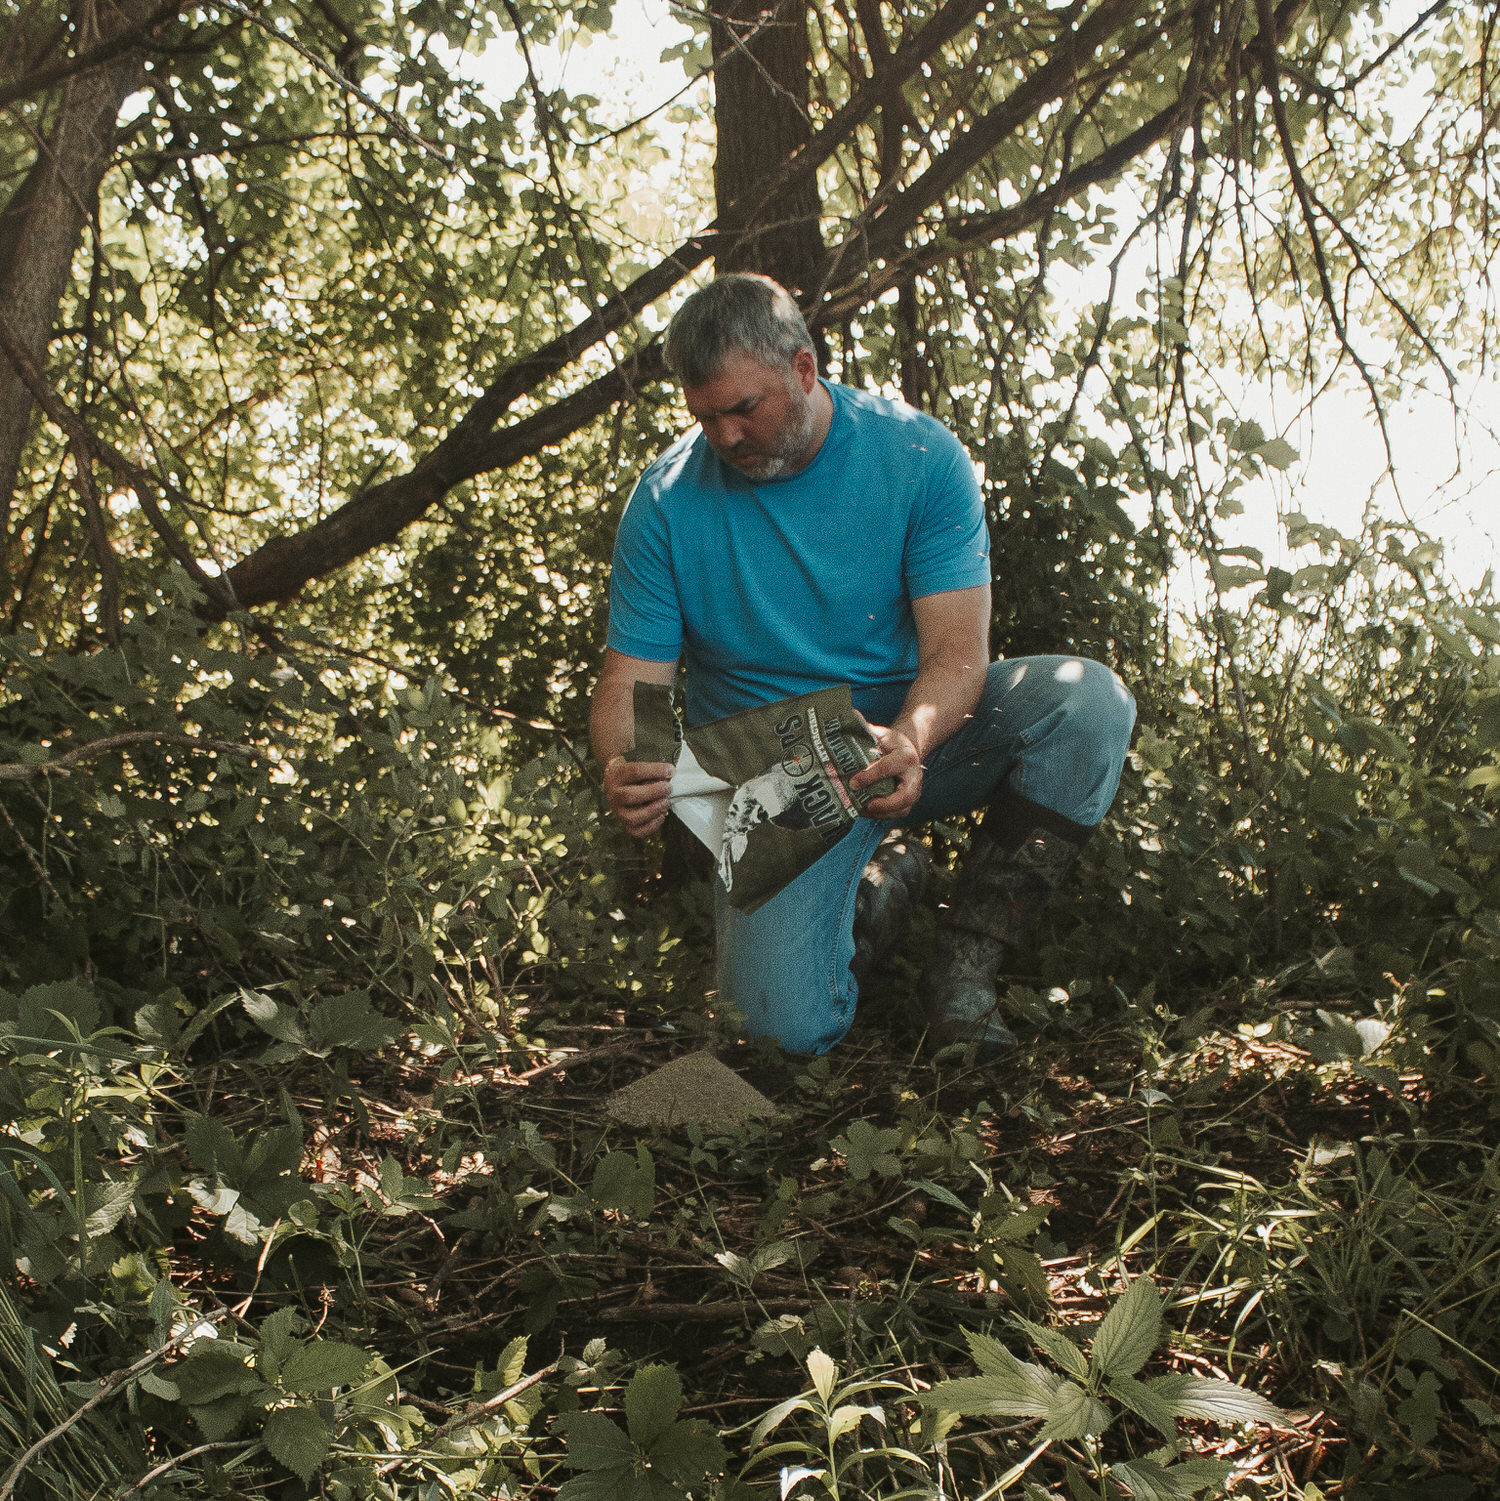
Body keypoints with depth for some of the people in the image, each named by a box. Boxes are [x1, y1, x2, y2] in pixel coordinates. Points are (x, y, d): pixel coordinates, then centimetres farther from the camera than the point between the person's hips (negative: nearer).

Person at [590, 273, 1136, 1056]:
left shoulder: (918, 455, -10)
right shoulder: (668, 500, -9)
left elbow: (958, 653, -17)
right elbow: (629, 678, -9)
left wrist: (910, 738, -40)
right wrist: (626, 769, -33)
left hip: (912, 732, 2)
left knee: (1089, 700, -28)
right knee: (789, 1024, -24)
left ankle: (962, 966, -15)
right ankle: (879, 888, 12)